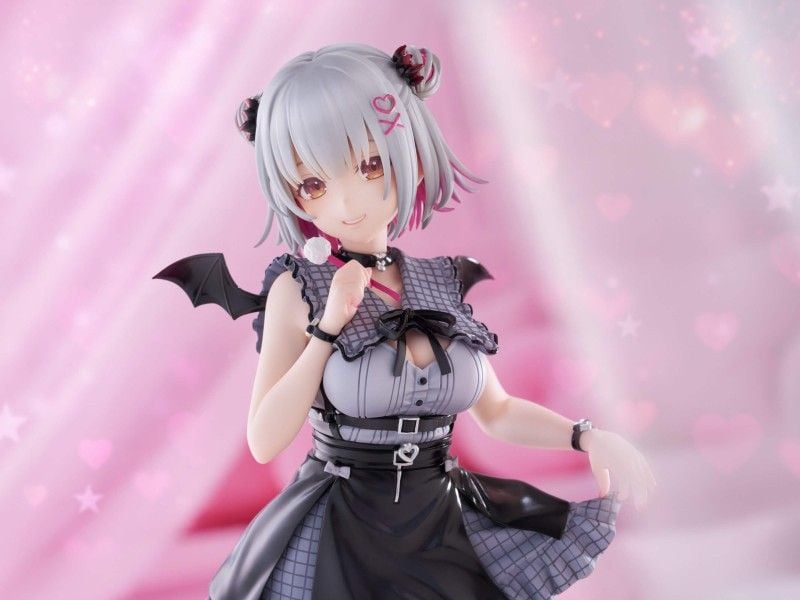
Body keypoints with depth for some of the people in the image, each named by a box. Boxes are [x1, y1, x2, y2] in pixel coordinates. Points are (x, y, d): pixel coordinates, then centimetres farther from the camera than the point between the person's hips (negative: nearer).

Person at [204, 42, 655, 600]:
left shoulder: (447, 285, -1)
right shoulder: (298, 290, -9)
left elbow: (495, 409, 10)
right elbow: (265, 442, -14)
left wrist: (586, 435, -3)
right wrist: (327, 327, -18)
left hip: (446, 527, 3)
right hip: (342, 535, -3)